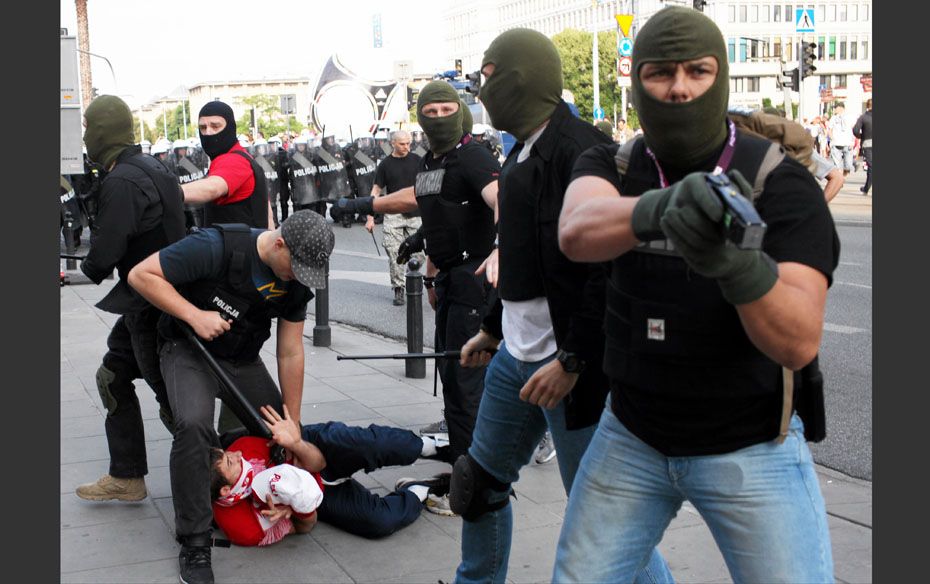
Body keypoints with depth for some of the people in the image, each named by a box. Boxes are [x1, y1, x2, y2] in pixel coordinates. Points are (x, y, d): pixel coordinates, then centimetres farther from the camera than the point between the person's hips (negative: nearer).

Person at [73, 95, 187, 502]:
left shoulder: (121, 183, -22)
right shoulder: (150, 167, 9)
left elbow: (104, 252, -23)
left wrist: (91, 268, 1)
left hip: (151, 308, -10)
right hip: (148, 302, 10)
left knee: (173, 400, -1)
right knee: (112, 378, 19)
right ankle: (126, 477, 27)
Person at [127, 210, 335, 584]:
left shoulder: (297, 281, -10)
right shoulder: (216, 246, -29)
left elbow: (290, 353, -4)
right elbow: (141, 275, -23)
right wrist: (195, 315, -30)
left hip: (243, 358, 6)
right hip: (189, 351, -6)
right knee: (193, 424, -30)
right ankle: (194, 542, -17)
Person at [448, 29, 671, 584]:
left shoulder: (579, 150, -17)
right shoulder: (523, 152, 14)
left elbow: (610, 267, -23)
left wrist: (572, 360, -23)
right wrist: (493, 329, 26)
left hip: (568, 366, -10)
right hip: (516, 355, 10)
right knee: (481, 480, 19)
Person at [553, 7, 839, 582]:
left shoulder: (781, 183, -14)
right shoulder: (610, 166, -4)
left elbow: (799, 342, -25)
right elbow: (576, 232, -28)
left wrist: (737, 263, -45)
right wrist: (661, 208, -49)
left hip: (752, 446, -2)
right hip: (631, 436, 3)